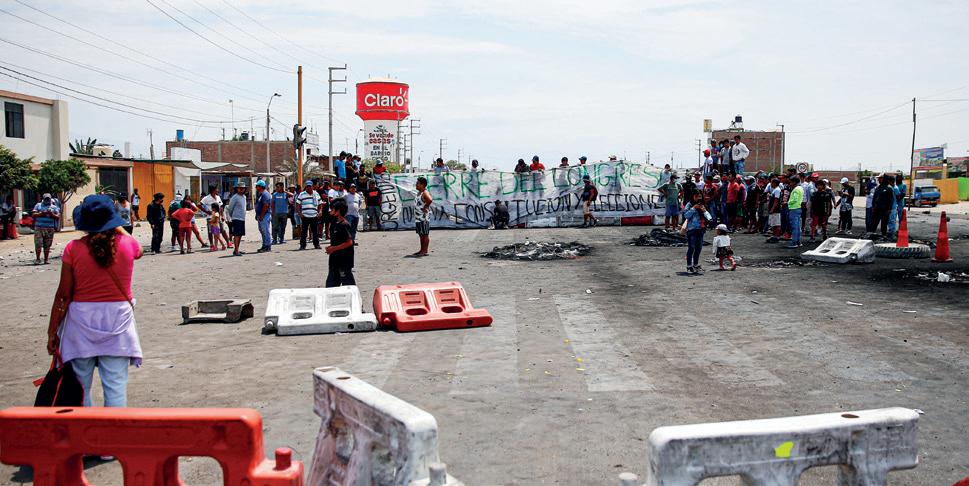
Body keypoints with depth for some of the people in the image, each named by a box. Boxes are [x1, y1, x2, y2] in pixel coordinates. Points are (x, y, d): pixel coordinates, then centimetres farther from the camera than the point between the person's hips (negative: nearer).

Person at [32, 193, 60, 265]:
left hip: (50, 229, 1)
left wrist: (52, 214, -11)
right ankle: (37, 259, -1)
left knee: (47, 245, 3)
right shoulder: (38, 205, 13)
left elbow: (58, 217, 6)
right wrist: (42, 214, -11)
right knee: (38, 244, -7)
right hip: (39, 228, -1)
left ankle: (46, 259, 10)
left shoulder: (54, 207, 13)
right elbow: (33, 215, 3)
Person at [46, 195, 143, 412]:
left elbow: (64, 295, -5)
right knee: (116, 385, 3)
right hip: (118, 319, 0)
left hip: (82, 320, 0)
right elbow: (139, 252, 24)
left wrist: (52, 331, 3)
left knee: (80, 385, 12)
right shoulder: (127, 244, -4)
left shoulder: (74, 249, -6)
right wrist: (118, 227, 31)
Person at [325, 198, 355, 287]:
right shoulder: (335, 224, 11)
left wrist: (334, 248, -18)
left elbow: (349, 242, -23)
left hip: (344, 260, -10)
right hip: (335, 260, 10)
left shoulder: (344, 225, -18)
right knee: (330, 284, 13)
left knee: (347, 282, 0)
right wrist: (331, 247, 4)